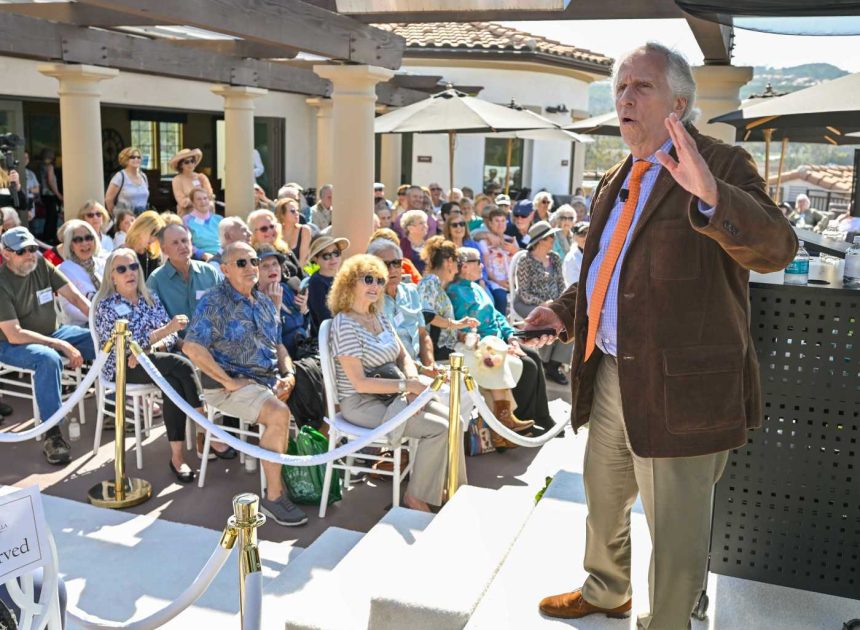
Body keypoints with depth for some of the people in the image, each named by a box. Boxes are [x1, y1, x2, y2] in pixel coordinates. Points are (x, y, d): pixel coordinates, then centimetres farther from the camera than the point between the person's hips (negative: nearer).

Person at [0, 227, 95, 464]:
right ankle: (52, 435, -33)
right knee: (48, 358, -38)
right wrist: (61, 345, -28)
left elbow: (76, 297, -5)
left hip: (52, 334, 6)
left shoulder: (41, 265, -4)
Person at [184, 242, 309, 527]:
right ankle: (273, 496, -17)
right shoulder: (214, 302, -7)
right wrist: (228, 381, -18)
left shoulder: (263, 301, 16)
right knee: (279, 415, -31)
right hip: (232, 386, -7)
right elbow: (191, 346, -17)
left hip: (270, 379, 8)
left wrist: (289, 373, 2)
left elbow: (278, 344, 21)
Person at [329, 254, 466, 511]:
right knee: (438, 428, -19)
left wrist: (413, 380, -10)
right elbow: (360, 383, -21)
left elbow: (404, 357, 12)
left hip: (391, 395, 8)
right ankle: (415, 498, -4)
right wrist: (407, 385, -20)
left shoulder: (379, 317, 11)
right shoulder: (344, 325, -17)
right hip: (361, 404, -8)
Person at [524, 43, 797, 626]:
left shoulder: (723, 165, -10)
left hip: (680, 386, -8)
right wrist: (565, 311, 9)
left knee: (676, 529, 8)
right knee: (603, 500, 26)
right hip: (611, 375, 8)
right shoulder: (616, 181, 13)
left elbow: (777, 248, -26)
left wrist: (711, 195, -42)